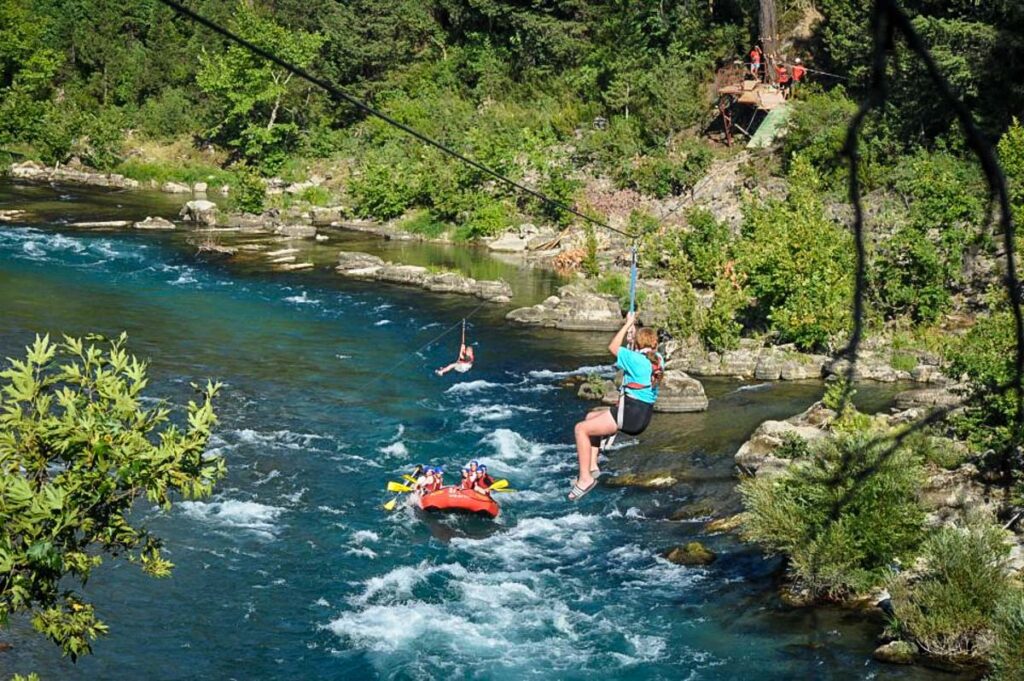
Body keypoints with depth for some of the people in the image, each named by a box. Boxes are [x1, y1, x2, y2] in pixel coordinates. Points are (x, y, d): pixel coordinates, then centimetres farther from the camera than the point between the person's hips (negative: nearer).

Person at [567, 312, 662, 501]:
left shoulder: (637, 359, -16)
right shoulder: (658, 360, 6)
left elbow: (613, 347, -2)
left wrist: (628, 324, 6)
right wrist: (633, 327, 27)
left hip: (630, 415, -9)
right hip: (644, 416, 9)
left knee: (581, 428, -4)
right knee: (591, 417, 26)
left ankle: (585, 478, -8)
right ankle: (592, 466, 21)